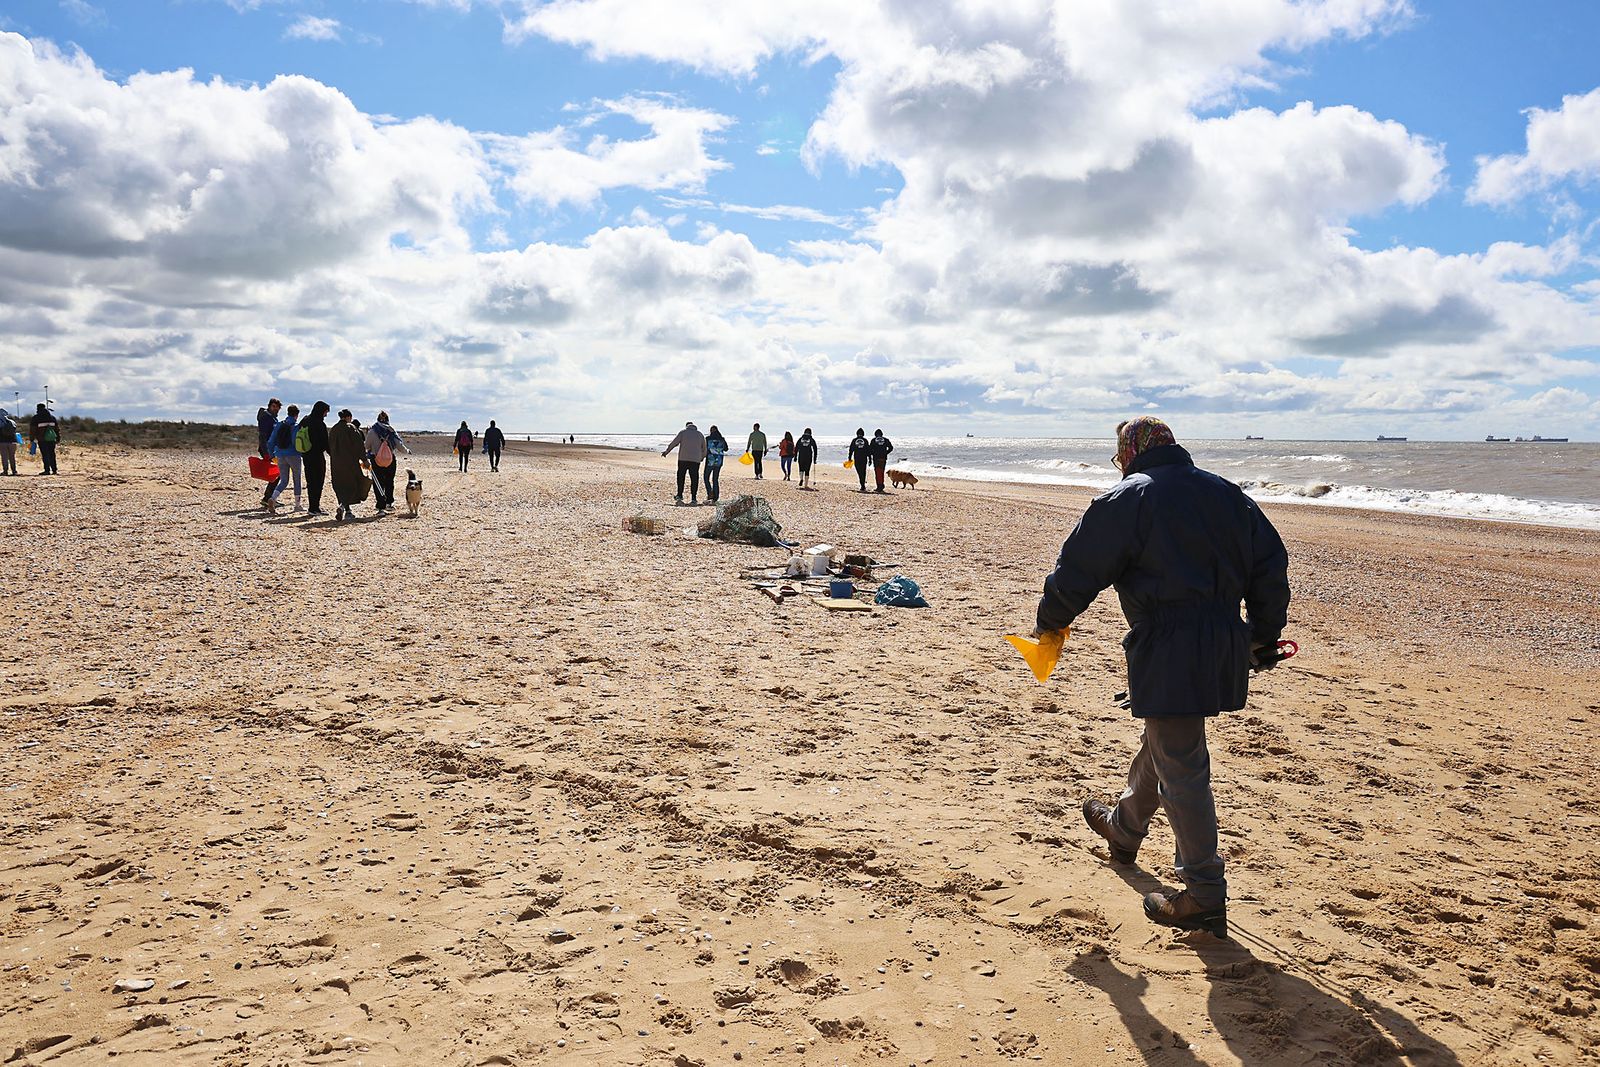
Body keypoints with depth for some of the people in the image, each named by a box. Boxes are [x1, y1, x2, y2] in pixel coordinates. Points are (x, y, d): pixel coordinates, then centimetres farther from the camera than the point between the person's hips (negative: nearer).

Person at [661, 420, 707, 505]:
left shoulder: (683, 432, 3)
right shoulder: (700, 434, 12)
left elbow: (674, 443, 1)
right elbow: (704, 448, 17)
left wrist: (666, 451, 11)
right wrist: (702, 457, 33)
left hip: (683, 459, -2)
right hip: (696, 460, 2)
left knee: (680, 477, 9)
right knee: (694, 479, 2)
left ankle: (679, 496, 6)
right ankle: (694, 498, -1)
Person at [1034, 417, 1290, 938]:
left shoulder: (1127, 499, -7)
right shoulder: (1227, 494, 13)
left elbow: (1080, 569, -5)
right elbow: (1270, 566, 15)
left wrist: (1049, 622, 11)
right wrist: (1264, 636, 24)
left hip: (1169, 655, -8)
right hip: (1223, 650, 8)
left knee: (1181, 769, -1)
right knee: (1161, 743, 26)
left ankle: (1205, 898, 5)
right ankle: (1125, 828, 48)